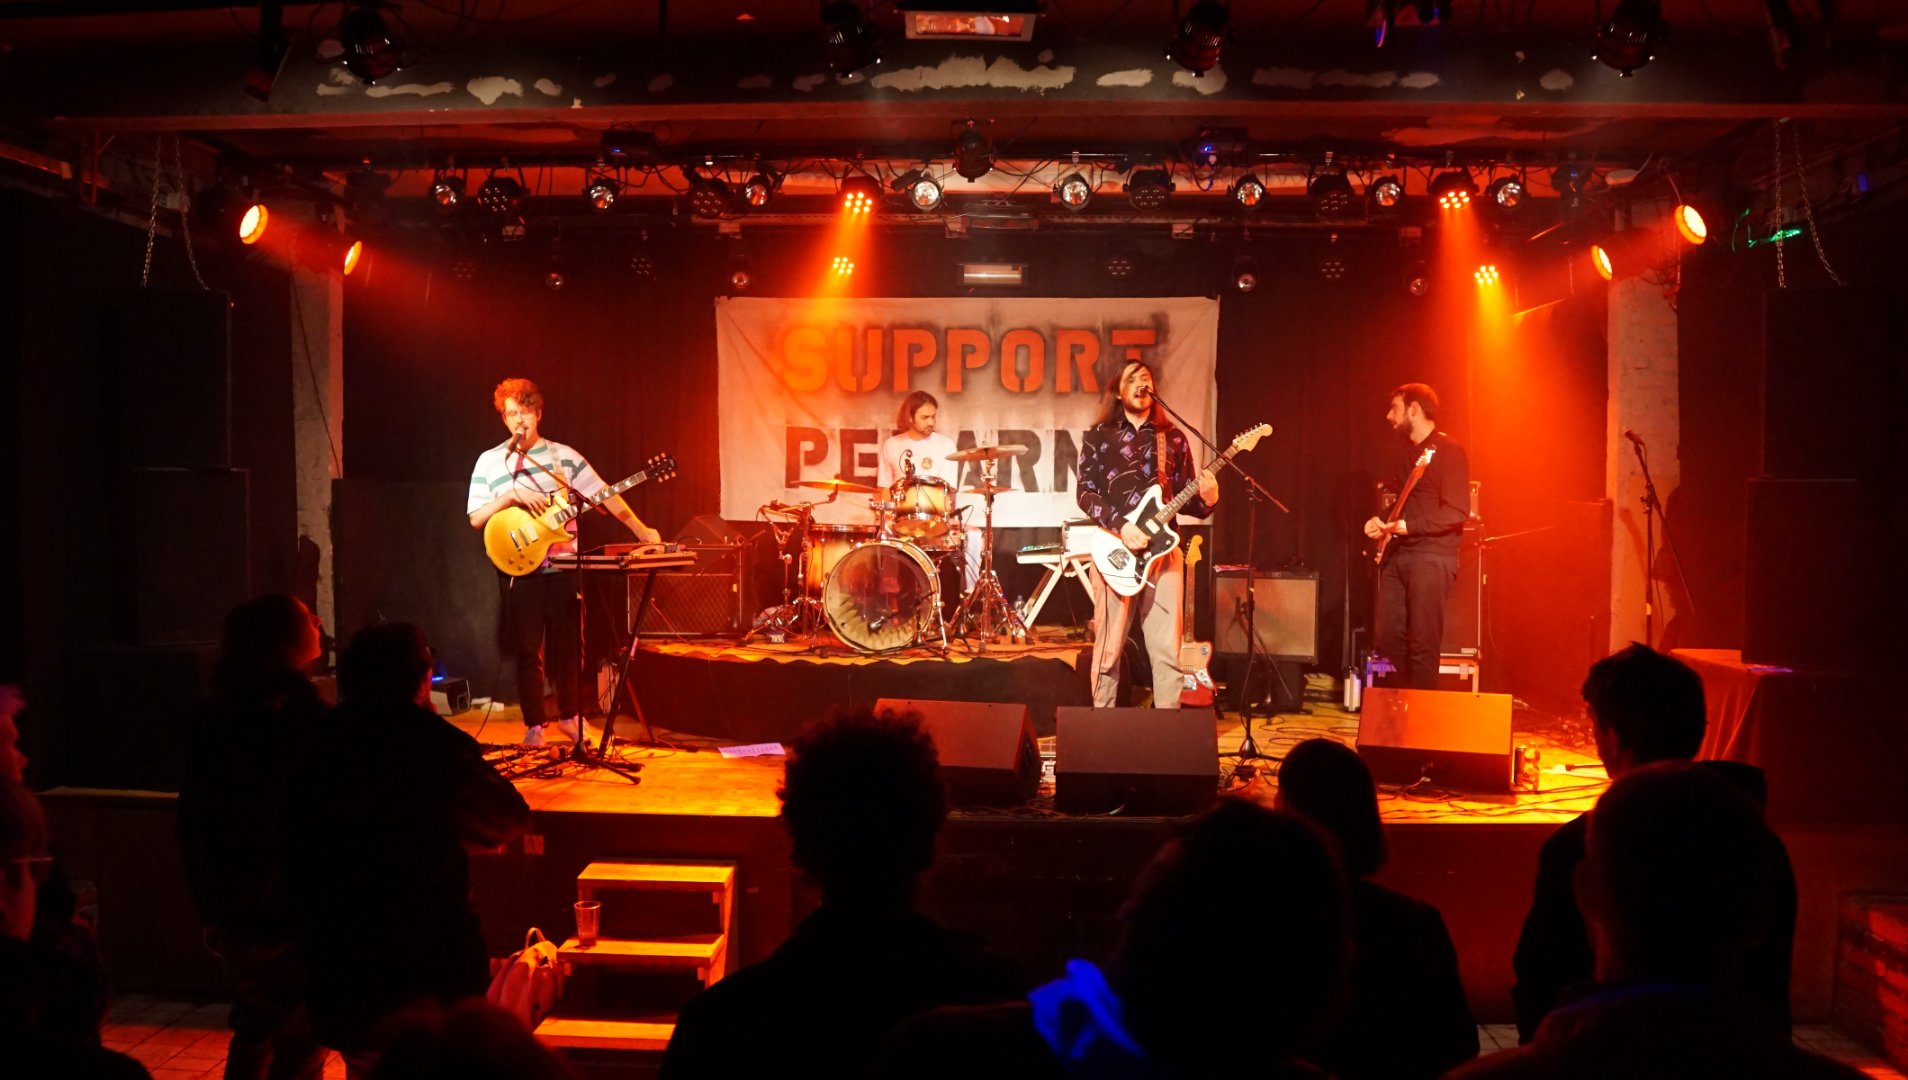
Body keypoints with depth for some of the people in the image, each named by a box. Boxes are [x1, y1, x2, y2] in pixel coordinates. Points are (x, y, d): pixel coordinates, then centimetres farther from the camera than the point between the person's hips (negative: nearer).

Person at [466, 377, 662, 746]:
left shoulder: (563, 455, 5)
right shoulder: (490, 461, 4)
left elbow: (605, 495, 1)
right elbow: (476, 518, -1)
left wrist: (641, 530, -7)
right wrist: (511, 495, -15)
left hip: (563, 566, 1)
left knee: (569, 645, 7)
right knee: (528, 650, 2)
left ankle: (570, 715, 24)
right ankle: (534, 724, 13)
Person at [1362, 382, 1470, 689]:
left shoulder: (1448, 450, -8)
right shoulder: (1410, 455, 19)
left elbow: (1458, 512, -17)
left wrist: (1409, 526, -20)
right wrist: (1383, 522, 8)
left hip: (1431, 558, -8)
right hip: (1397, 555, 8)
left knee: (1423, 644, -7)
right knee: (1388, 638, 6)